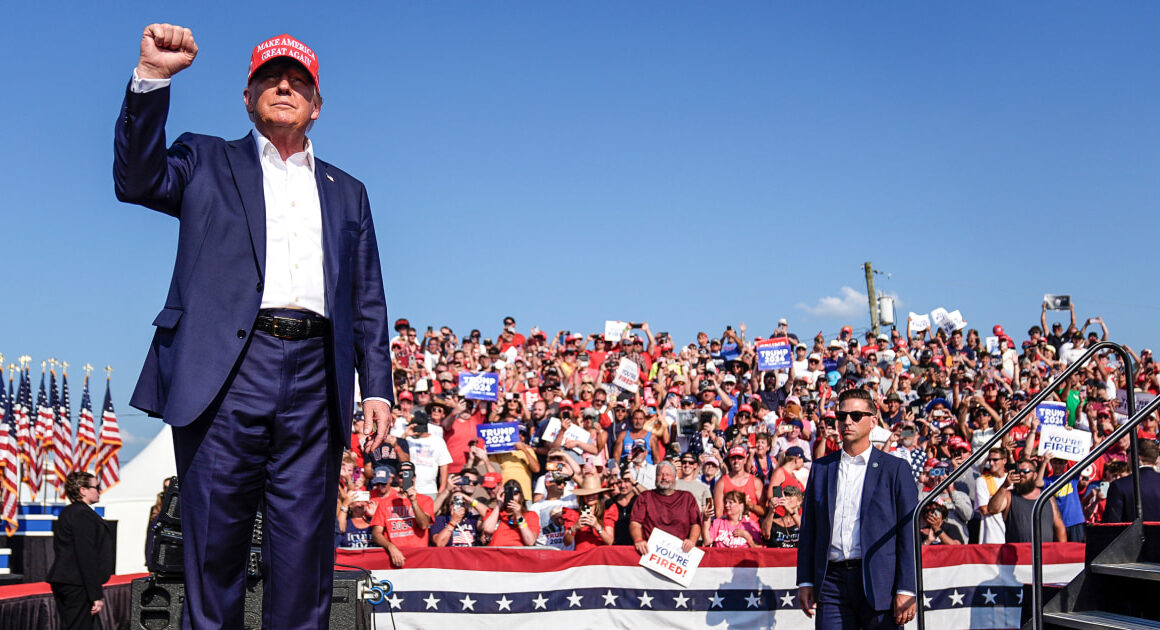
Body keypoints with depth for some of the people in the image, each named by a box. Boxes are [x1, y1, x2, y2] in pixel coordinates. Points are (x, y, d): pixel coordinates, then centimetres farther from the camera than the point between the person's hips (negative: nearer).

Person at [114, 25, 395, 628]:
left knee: (306, 546, 2)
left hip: (316, 378, 2)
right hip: (228, 371, -2)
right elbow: (137, 180, -3)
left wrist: (377, 387, 7)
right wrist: (151, 78, -13)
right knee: (214, 541, 1)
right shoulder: (208, 163, 16)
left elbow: (368, 300, 18)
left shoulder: (347, 193, 22)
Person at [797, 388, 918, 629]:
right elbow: (808, 529, 14)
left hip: (879, 582, -3)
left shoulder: (896, 469, 4)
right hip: (832, 582, 3)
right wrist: (805, 582, 7)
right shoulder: (821, 468, 14)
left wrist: (906, 590, -8)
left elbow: (909, 534, -1)